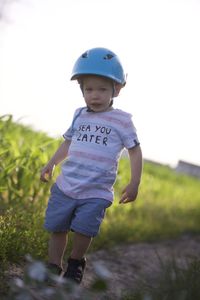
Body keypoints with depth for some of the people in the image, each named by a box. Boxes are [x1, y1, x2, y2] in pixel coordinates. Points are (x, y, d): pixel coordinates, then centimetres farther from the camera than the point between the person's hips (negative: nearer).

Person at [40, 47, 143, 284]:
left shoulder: (121, 120, -3)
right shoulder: (79, 115, 9)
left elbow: (135, 151, 1)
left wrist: (134, 183, -5)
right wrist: (51, 164, 18)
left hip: (96, 193, -4)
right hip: (65, 186, 4)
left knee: (83, 230, -13)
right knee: (57, 227, 5)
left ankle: (76, 262, 16)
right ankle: (54, 268, 22)